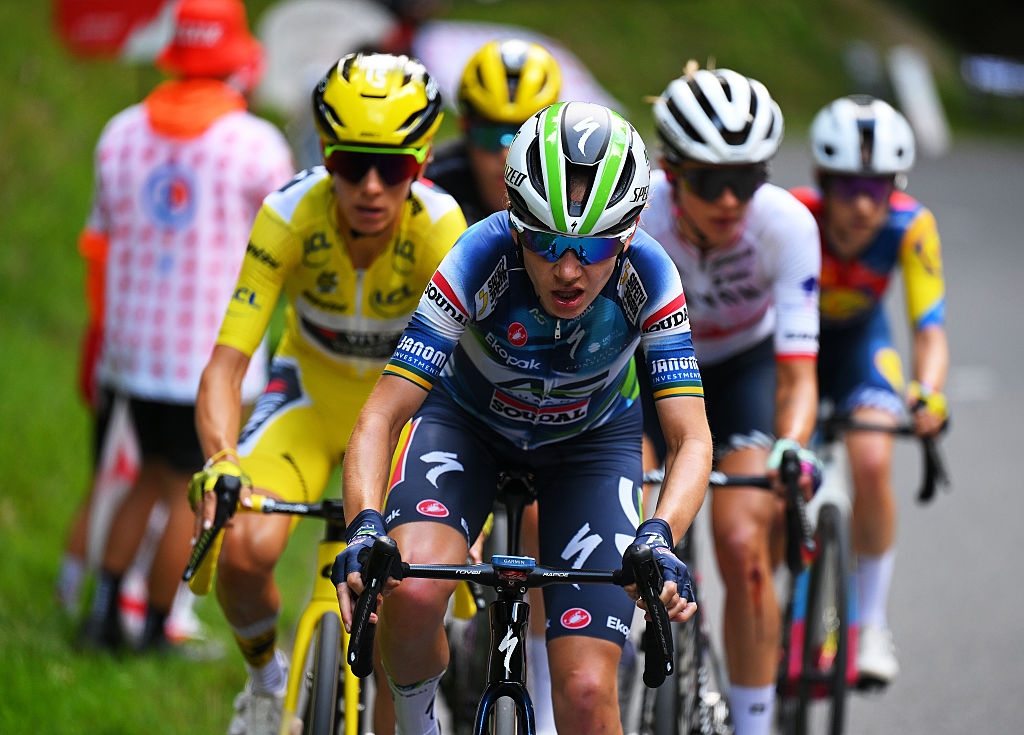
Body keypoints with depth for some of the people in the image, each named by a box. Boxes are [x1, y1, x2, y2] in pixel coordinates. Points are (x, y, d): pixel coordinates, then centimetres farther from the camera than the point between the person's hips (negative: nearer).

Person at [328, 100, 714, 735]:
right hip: (469, 417, -1)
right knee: (412, 593, -32)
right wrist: (364, 528, -51)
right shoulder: (482, 262, -34)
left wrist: (660, 537, -51)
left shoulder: (648, 279, -31)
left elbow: (692, 438, -31)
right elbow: (381, 419, -33)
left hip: (591, 437, 1)